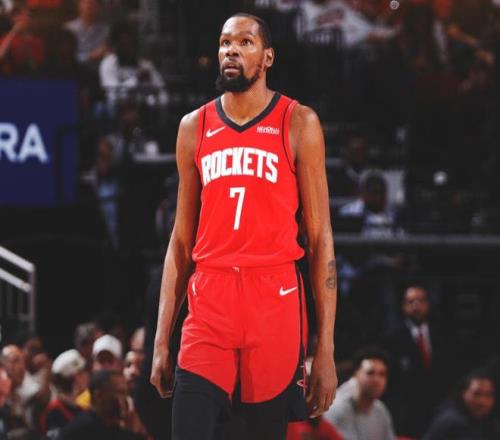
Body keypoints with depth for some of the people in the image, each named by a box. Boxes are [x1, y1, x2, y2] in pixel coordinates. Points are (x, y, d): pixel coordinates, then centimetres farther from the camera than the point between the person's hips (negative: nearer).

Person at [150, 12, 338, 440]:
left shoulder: (297, 124, 2)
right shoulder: (194, 127, 11)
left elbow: (320, 238, 0)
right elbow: (182, 240, 15)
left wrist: (326, 348, -6)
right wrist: (162, 340, 8)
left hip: (274, 306, -2)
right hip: (209, 307, 2)